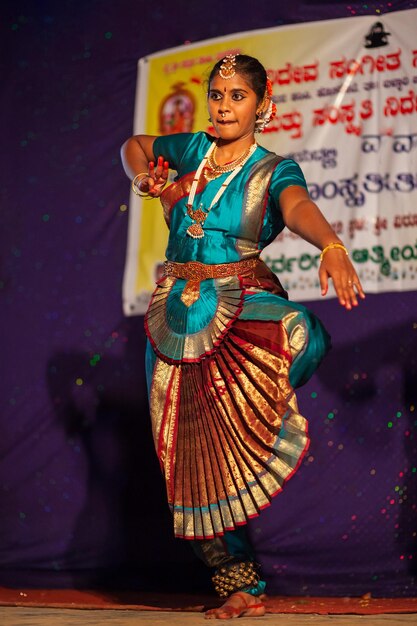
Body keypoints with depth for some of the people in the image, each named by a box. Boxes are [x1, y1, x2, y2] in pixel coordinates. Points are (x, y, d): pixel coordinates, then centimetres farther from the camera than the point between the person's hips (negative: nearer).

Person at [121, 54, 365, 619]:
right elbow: (134, 145, 29)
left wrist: (332, 245, -47)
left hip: (243, 304, -4)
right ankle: (241, 584, 11)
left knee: (304, 338, -41)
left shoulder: (274, 170, -3)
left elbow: (299, 208, -26)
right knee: (196, 452, 2)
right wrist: (144, 177, 7)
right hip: (178, 314, 4)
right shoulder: (193, 149, 9)